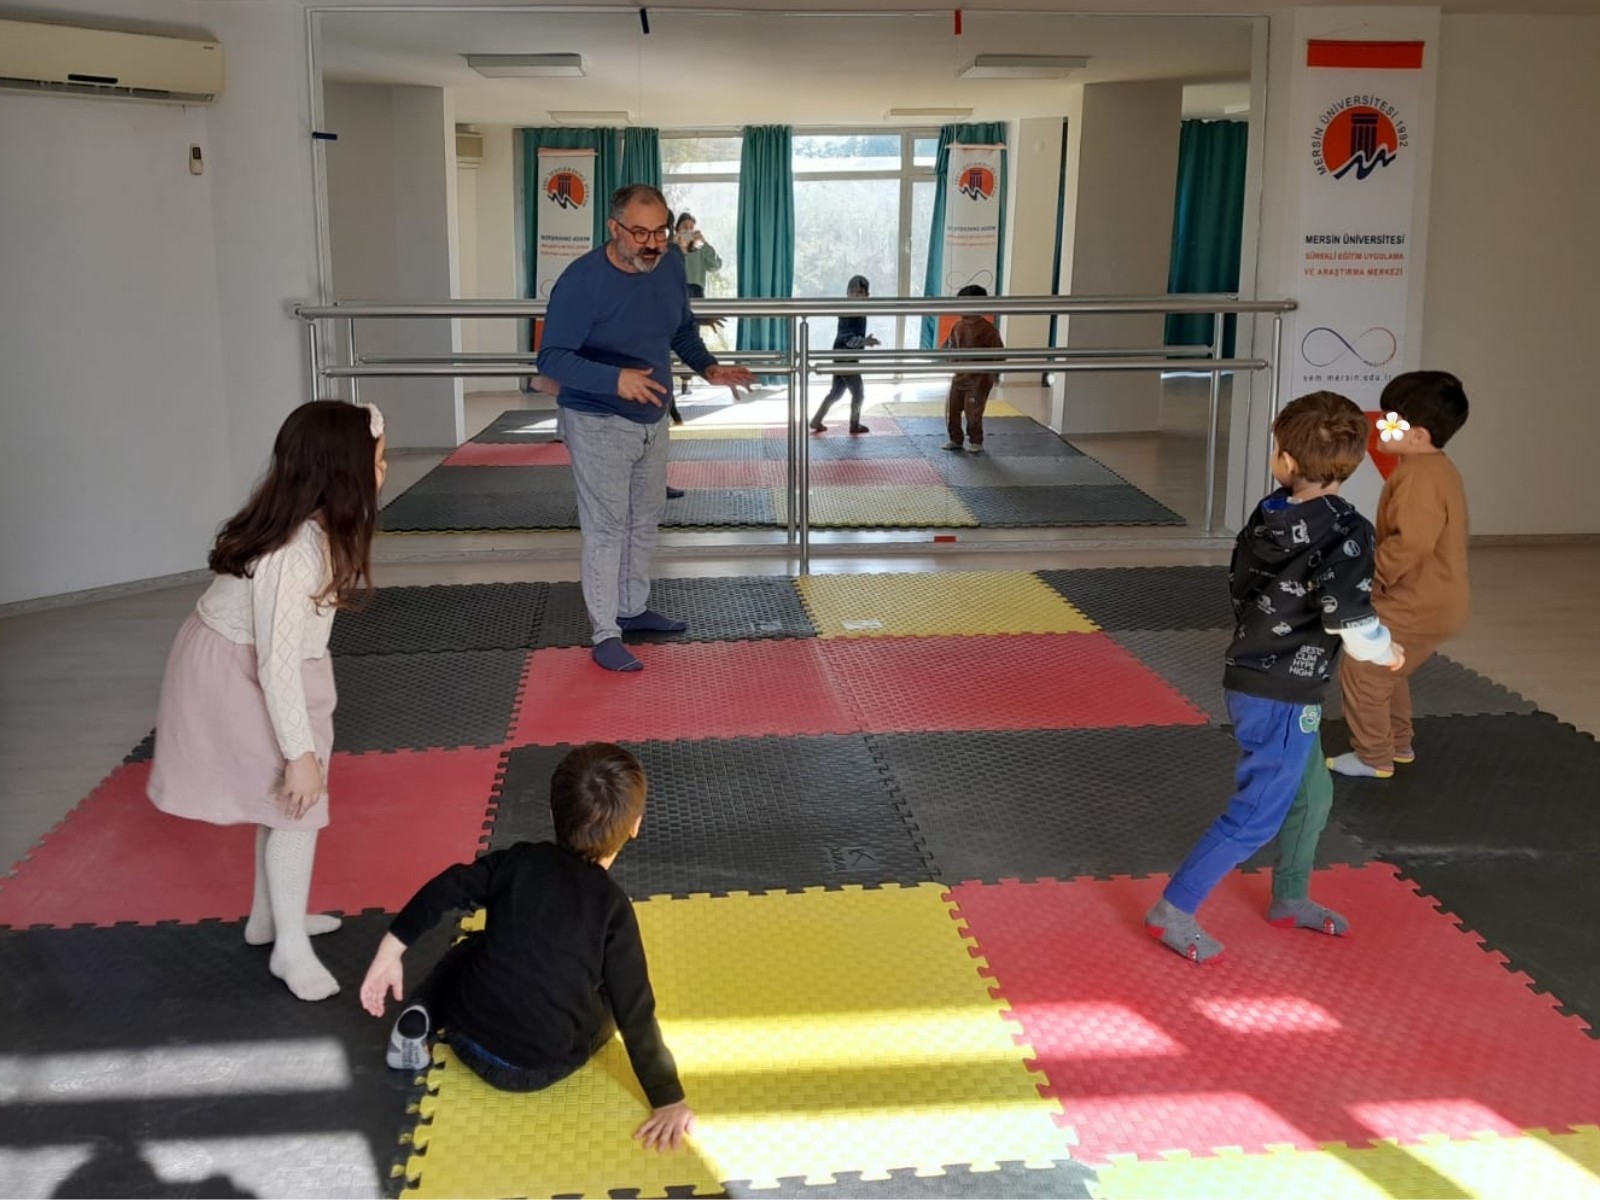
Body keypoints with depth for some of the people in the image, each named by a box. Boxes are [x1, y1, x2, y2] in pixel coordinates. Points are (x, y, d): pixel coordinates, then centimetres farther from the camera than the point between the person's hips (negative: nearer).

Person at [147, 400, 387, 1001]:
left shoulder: (317, 524, -8)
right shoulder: (291, 554, -36)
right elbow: (277, 664, -31)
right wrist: (300, 753, -24)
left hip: (259, 667, 9)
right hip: (233, 676, -9)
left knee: (284, 800, 17)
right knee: (297, 800, -3)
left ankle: (271, 915, 36)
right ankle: (291, 947, 12)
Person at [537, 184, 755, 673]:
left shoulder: (670, 268, -4)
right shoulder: (581, 281, -23)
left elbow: (683, 330, 14)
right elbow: (551, 358, -24)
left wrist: (708, 367, -5)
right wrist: (615, 378, -39)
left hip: (652, 419, 7)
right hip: (597, 423, -7)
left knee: (645, 520, 19)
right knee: (606, 527, -3)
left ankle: (633, 608, 36)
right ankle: (605, 634, 6)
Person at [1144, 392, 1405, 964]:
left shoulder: (1267, 516, -1)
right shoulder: (1345, 531, -22)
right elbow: (1352, 623, -26)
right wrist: (1386, 651, -4)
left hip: (1253, 676, 8)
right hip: (1283, 696, -8)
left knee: (1311, 793, 24)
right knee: (1258, 814, 1)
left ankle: (1290, 899, 40)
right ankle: (1173, 911, 6)